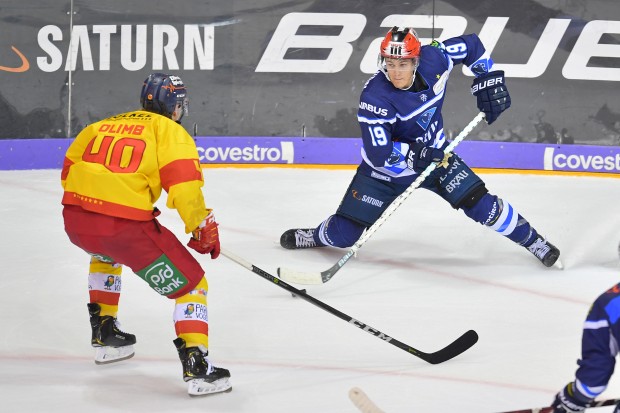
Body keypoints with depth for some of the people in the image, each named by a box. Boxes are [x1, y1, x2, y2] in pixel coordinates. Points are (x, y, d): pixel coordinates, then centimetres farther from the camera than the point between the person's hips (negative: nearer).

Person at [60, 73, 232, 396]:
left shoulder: (102, 126, 23)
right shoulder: (170, 132, 6)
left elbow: (69, 170, 25)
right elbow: (184, 187, -8)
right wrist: (203, 231, 1)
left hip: (74, 220, 6)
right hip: (126, 225, -6)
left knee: (106, 254, 41)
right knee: (190, 283, 5)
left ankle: (104, 335, 42)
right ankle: (196, 367, -7)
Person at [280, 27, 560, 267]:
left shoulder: (433, 58, -21)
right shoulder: (375, 98, -32)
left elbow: (471, 46, -2)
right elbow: (379, 154, -30)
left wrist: (488, 81, -9)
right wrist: (416, 153, -34)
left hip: (434, 155, 3)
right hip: (387, 166, -3)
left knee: (479, 203, -10)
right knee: (344, 233, -3)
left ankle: (532, 240, 9)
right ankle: (317, 236, 32)